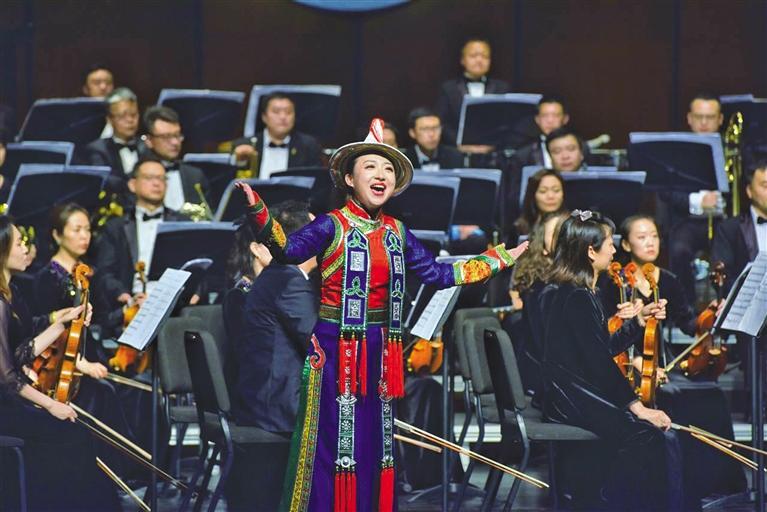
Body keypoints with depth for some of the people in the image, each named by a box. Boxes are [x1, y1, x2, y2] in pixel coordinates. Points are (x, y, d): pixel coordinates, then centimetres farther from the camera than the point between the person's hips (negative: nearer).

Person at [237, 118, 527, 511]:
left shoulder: (396, 233, 11)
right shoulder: (332, 225, -6)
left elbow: (438, 274, 18)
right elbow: (287, 250, -21)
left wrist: (497, 260, 22)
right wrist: (257, 210, -38)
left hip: (379, 348, 6)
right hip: (336, 346, -6)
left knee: (374, 440, 10)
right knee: (332, 440, -6)